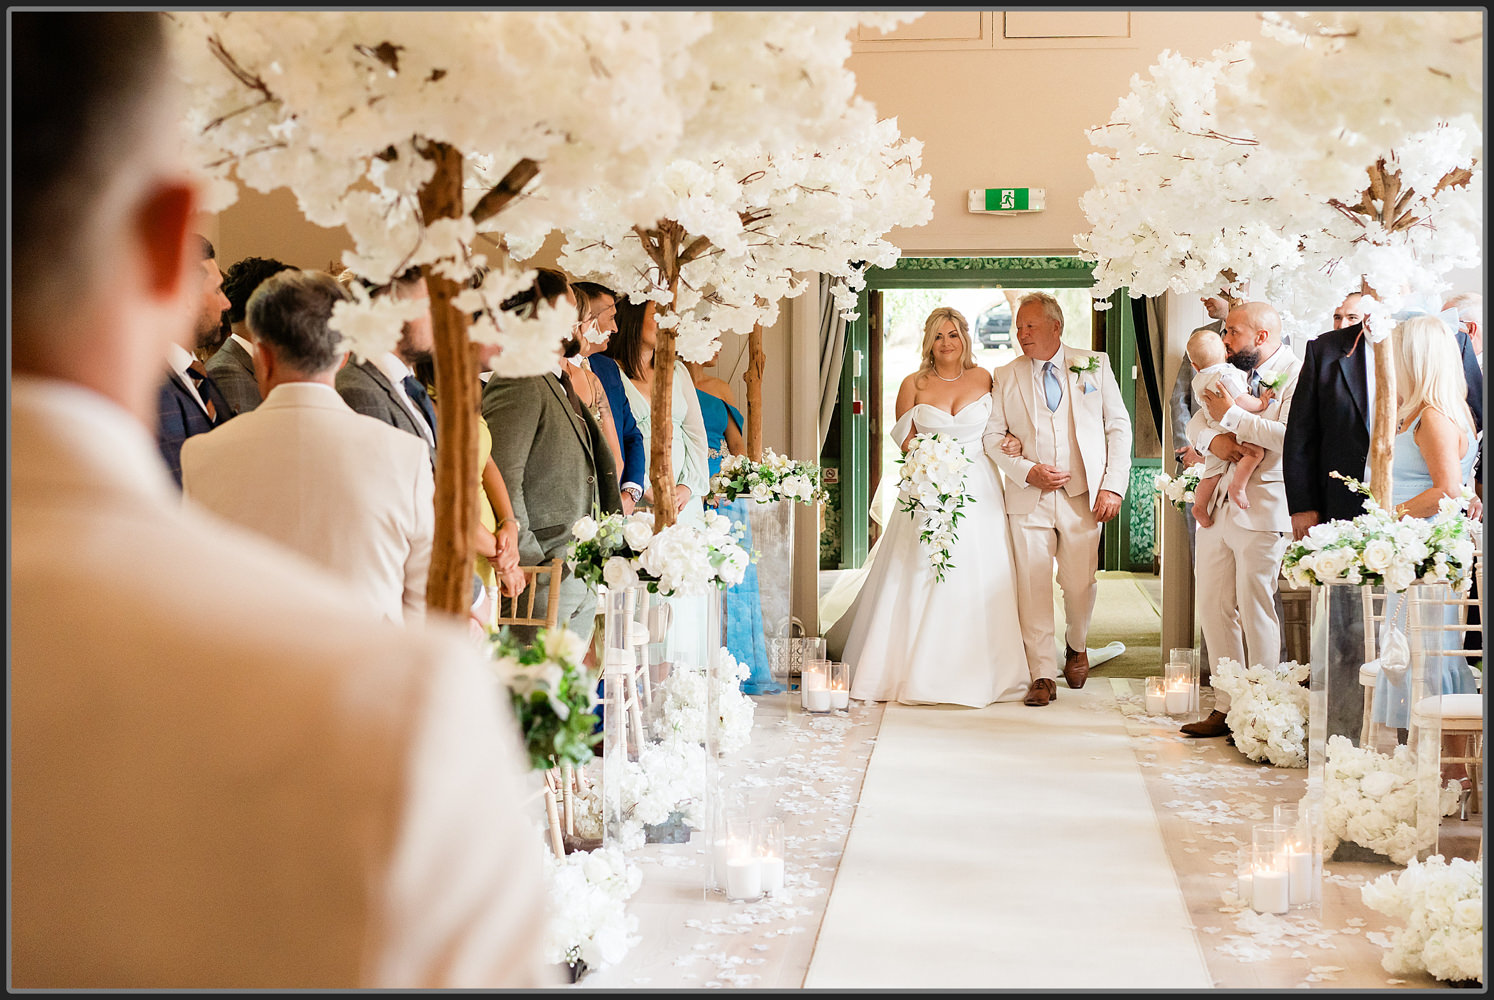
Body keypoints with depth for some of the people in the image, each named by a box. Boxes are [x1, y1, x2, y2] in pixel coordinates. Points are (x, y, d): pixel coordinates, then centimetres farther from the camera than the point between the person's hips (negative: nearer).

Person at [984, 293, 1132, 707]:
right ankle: (1043, 676, 5)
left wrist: (1113, 486, -4)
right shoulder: (1006, 376, 7)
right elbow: (993, 436, 6)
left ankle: (1076, 646, 34)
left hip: (1083, 497, 0)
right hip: (1029, 498, 1)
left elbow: (1119, 427, 5)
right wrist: (1027, 471, -10)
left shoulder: (1094, 365, 5)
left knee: (1080, 585, 3)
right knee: (1033, 586, -4)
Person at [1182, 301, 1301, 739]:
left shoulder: (1296, 373, -8)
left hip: (1262, 512, -8)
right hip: (1217, 506, 8)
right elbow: (1196, 423, 16)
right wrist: (1212, 438, -8)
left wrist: (1231, 415, -17)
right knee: (1214, 608, 8)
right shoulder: (1233, 372, 17)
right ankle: (1226, 707, 17)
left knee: (1255, 612, -3)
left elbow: (1291, 435, -22)